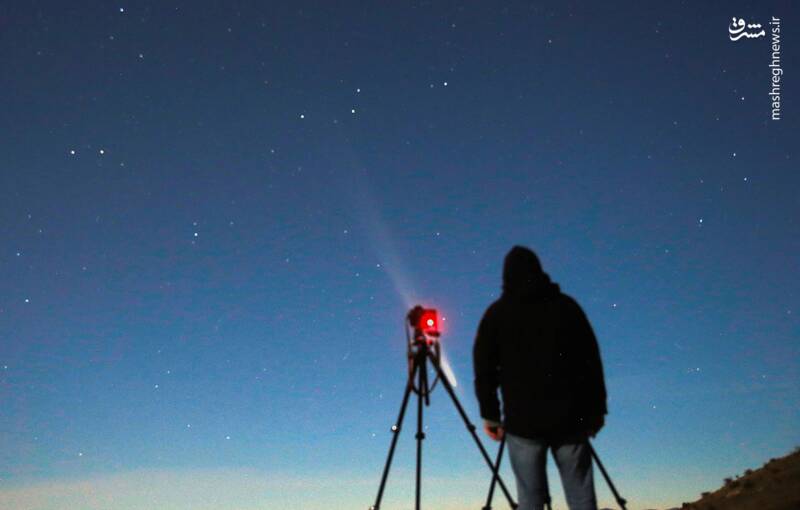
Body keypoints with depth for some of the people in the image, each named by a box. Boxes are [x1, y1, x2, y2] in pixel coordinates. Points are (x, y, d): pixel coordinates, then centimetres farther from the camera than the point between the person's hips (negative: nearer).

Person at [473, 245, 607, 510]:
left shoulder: (497, 313, 5)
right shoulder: (567, 305, 8)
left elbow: (484, 368, 2)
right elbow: (592, 360, 6)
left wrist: (490, 414, 9)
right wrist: (597, 409, 12)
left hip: (523, 421, -1)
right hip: (571, 418, 1)